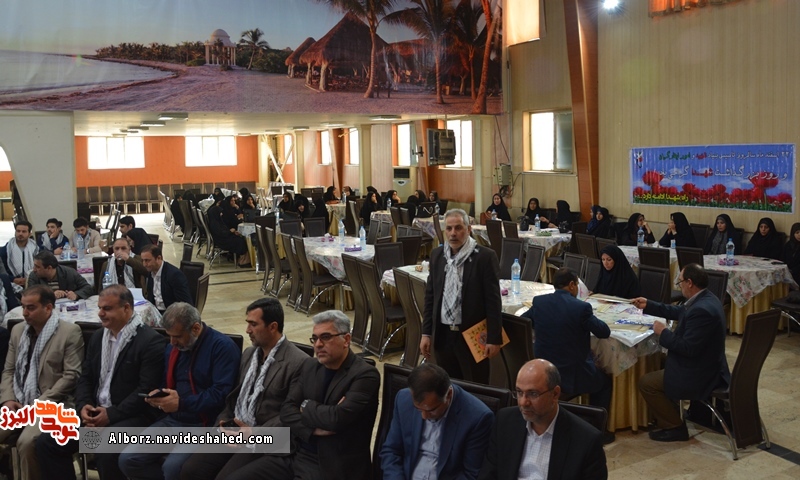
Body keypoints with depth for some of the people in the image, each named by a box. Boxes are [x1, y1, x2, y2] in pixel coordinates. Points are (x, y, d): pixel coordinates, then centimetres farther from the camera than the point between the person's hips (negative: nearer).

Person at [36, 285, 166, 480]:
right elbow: (86, 378, 16)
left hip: (132, 416, -8)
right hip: (95, 411, 8)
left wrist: (111, 414, -20)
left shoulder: (151, 341, -13)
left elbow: (147, 390, -18)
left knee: (106, 454, -33)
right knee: (46, 443, -4)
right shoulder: (98, 336, 14)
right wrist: (83, 406, -4)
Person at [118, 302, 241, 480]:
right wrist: (158, 396, 1)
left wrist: (182, 403, -23)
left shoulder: (223, 346, -12)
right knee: (127, 460, -8)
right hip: (172, 420, 8)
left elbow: (221, 394, -19)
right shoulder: (173, 347, 13)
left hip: (203, 425, -7)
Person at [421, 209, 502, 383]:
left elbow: (493, 301, -9)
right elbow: (430, 296, 10)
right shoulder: (437, 254, 6)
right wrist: (426, 333, 8)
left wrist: (494, 339, -11)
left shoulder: (485, 257, -10)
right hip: (442, 334, 5)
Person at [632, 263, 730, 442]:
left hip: (700, 375, -11)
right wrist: (648, 305, 21)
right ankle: (671, 413, 34)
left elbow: (688, 348, -29)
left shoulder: (702, 310, -29)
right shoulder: (705, 299, 3)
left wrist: (663, 333, -15)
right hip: (708, 367, 11)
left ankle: (675, 427, 6)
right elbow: (679, 312, 20)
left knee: (646, 383, -3)